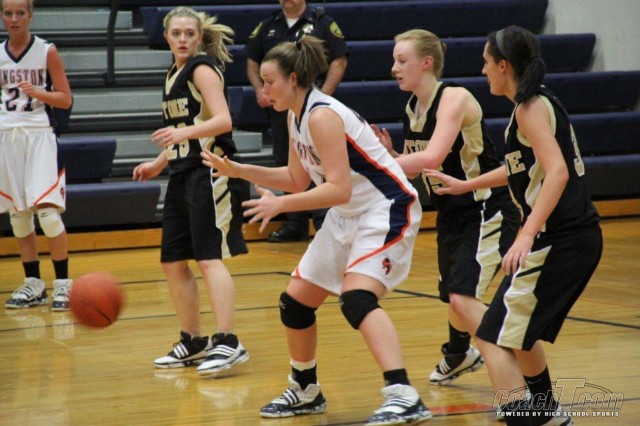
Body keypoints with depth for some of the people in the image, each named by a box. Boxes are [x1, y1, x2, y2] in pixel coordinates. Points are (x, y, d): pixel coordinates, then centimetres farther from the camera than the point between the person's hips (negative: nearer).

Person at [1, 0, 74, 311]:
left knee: (46, 209, -14)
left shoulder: (47, 51, -3)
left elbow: (66, 99, -3)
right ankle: (33, 285, 16)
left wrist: (37, 92, -18)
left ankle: (63, 283, -5)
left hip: (39, 134, -4)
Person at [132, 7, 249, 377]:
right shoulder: (174, 74, 18)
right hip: (183, 176, 9)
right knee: (174, 263, 9)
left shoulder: (202, 68, -8)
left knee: (209, 258, -14)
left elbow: (223, 120, -21)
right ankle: (192, 342, 20)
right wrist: (159, 163, 24)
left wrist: (183, 133, -35)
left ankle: (228, 342, -15)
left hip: (209, 173, -9)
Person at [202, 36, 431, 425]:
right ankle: (305, 391, 32)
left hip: (387, 210, -10)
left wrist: (281, 204, -30)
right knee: (295, 301, 13)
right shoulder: (297, 118, 7)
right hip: (348, 215, 10)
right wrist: (238, 170, 8)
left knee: (356, 297, -30)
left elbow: (338, 188, -28)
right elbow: (297, 180, 15)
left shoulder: (322, 116, -22)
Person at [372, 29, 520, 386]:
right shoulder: (413, 108, 5)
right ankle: (460, 355, 48)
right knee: (453, 299, 20)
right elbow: (416, 167, 12)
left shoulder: (455, 99, -20)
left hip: (488, 212, -8)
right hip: (451, 215, 8)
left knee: (463, 299, -20)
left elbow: (431, 158, -33)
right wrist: (389, 152, -7)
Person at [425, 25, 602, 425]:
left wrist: (527, 235, -33)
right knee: (517, 331, 27)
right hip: (578, 237, 10)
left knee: (494, 339, -9)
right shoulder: (540, 102, 16)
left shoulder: (531, 107, -12)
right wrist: (465, 185, 40)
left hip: (558, 239, -10)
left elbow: (557, 172, -25)